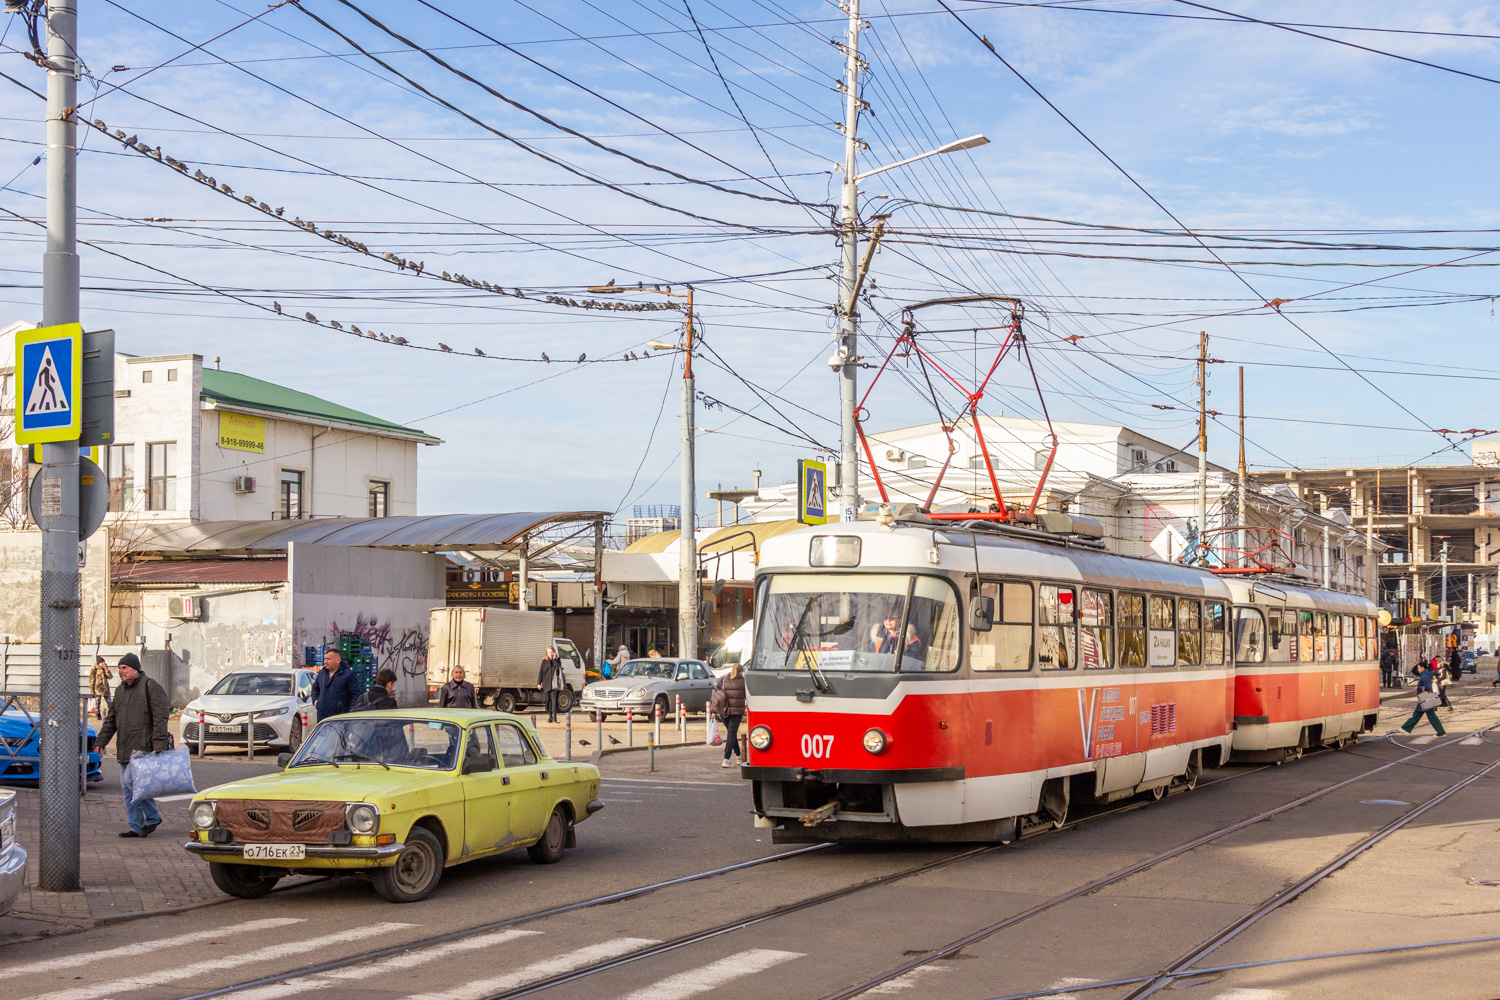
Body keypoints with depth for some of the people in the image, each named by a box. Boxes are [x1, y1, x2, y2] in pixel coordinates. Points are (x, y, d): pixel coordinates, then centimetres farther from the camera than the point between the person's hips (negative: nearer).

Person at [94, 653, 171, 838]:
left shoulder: (150, 687, -6)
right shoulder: (120, 690, 18)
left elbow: (160, 716, -13)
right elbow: (111, 719, 22)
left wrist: (159, 743, -20)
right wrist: (101, 741, 14)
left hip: (142, 746, -8)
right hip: (124, 749, 8)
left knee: (131, 780, -16)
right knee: (127, 786, 7)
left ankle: (152, 817, -2)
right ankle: (136, 826, 13)